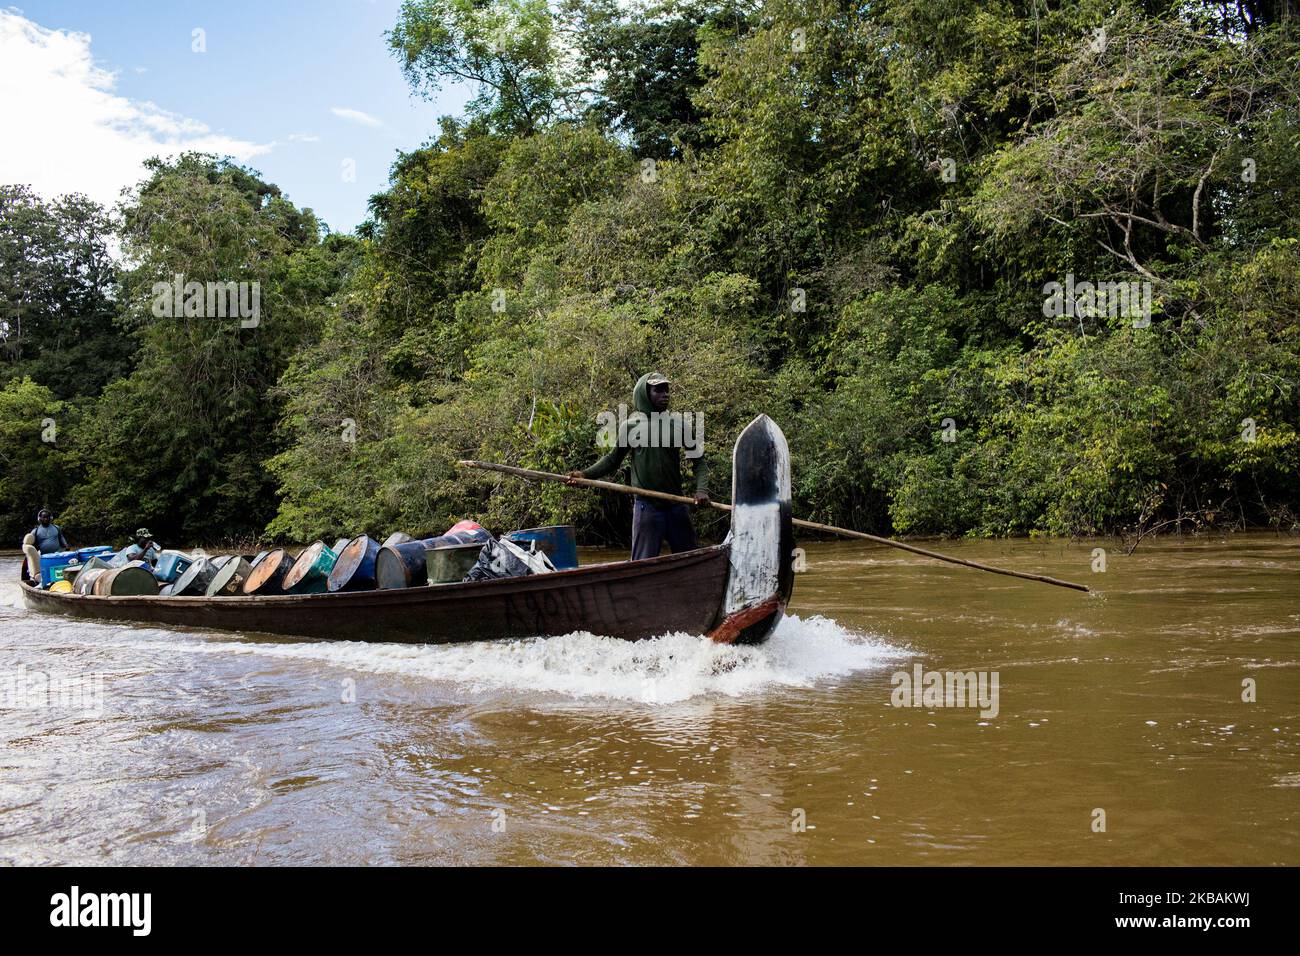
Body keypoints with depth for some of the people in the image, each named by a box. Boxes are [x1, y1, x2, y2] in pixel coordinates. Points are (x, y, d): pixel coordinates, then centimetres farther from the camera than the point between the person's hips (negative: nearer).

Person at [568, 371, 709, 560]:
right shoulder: (630, 426, 1)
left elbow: (699, 460, 6)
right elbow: (613, 460, 12)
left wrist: (702, 490, -11)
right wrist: (585, 474, -2)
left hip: (677, 506, 2)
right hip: (646, 507, -2)